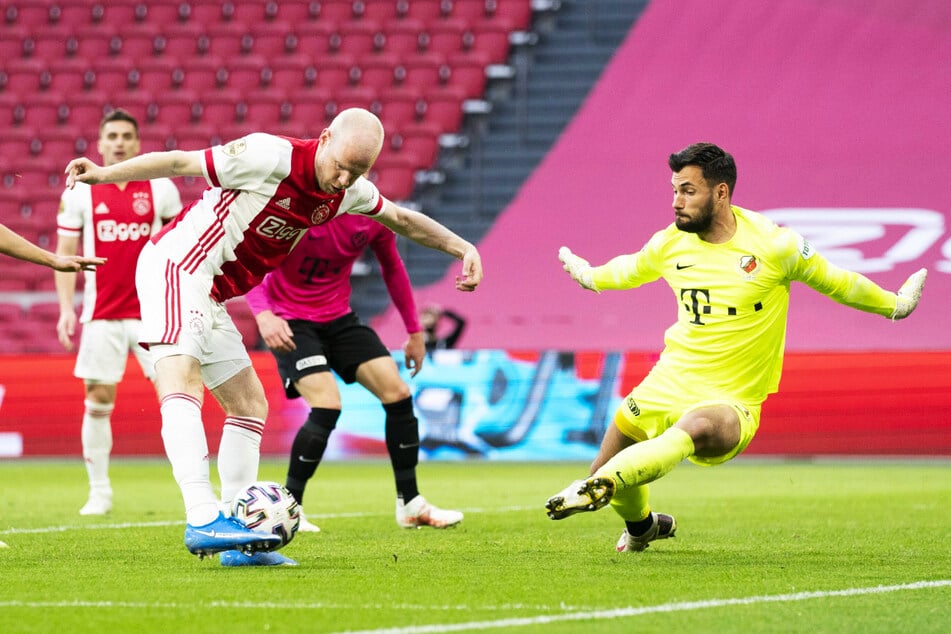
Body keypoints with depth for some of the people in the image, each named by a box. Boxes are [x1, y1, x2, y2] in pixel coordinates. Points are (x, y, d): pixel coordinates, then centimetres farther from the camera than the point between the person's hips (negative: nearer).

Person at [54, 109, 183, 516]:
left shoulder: (161, 188, 3)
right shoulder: (80, 191, 3)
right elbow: (65, 253, 5)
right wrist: (66, 308, -3)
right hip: (101, 314, 0)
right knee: (98, 401, 1)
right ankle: (99, 493, 11)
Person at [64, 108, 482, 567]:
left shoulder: (347, 191, 5)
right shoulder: (271, 156, -19)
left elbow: (401, 219, 23)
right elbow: (180, 163, -14)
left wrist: (462, 247, 15)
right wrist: (102, 174, -20)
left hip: (209, 298, 10)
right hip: (177, 266, -10)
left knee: (249, 406, 10)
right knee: (183, 387, -26)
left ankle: (236, 540, 12)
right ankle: (202, 519, -41)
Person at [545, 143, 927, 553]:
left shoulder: (772, 245, -10)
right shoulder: (670, 244, 2)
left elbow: (833, 281, 7)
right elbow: (631, 270, 26)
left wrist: (893, 304, 15)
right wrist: (591, 276, 43)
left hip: (731, 401, -5)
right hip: (667, 385, 5)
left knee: (695, 428, -39)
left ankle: (600, 486, -58)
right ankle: (642, 526, 42)